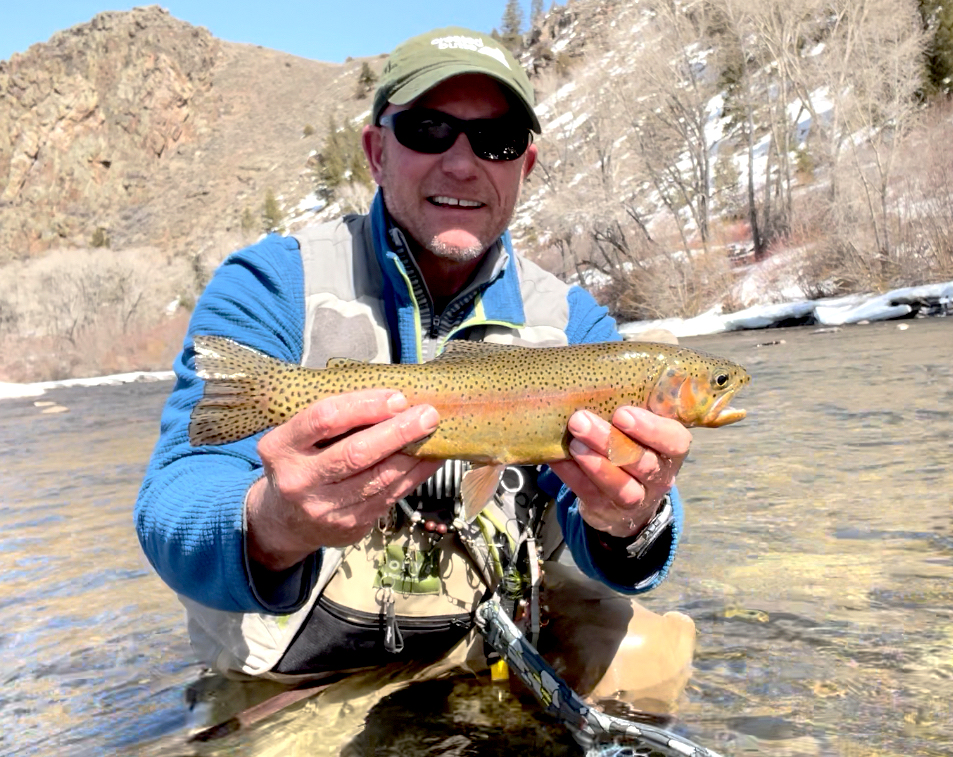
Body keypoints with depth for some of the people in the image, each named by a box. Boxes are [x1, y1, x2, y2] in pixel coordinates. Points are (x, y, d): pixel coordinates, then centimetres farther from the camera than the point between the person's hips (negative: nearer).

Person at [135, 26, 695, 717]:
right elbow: (172, 517, -21)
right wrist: (275, 525, -43)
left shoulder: (572, 322, -3)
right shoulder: (272, 284, -12)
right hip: (288, 685, 1)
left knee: (648, 652, -17)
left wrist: (625, 524, -34)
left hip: (486, 661, 0)